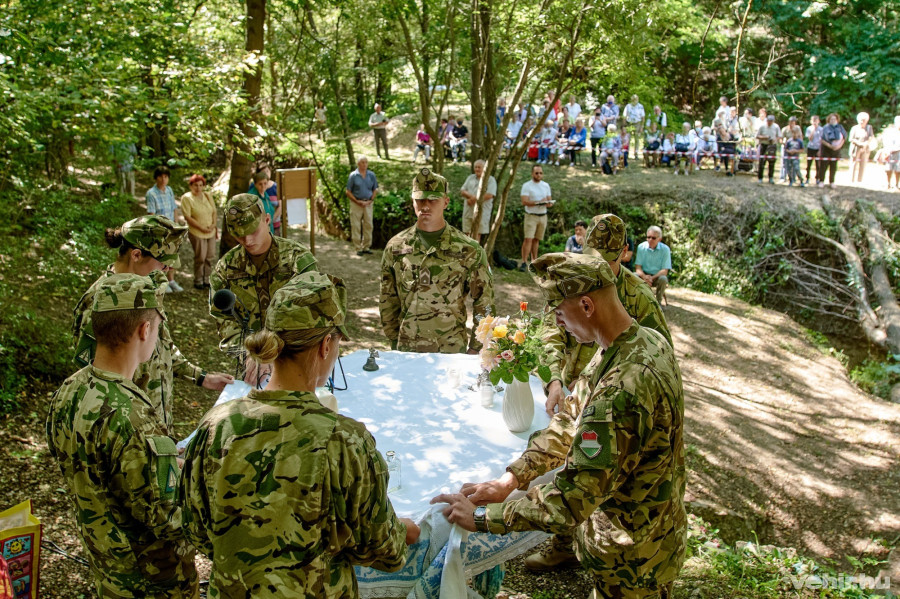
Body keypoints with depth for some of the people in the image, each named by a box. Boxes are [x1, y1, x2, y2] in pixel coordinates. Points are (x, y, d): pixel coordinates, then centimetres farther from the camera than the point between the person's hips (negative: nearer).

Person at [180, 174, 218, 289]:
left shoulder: (208, 196, 9)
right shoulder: (187, 198, -8)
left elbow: (214, 212, 14)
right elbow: (187, 217, -13)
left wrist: (214, 224, -4)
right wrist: (202, 228, -17)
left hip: (211, 232, 5)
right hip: (197, 233, -5)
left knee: (209, 257, 8)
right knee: (200, 258, -2)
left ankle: (206, 280, 20)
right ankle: (198, 281, 12)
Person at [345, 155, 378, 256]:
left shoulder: (371, 175, 5)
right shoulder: (353, 175, -3)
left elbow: (375, 190, 11)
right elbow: (348, 192, -2)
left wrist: (370, 200, -4)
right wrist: (357, 201, -10)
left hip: (368, 203, 3)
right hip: (356, 203, -3)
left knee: (368, 225, 5)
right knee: (356, 226, -2)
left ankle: (366, 247, 15)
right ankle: (358, 248, 5)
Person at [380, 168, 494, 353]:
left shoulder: (469, 250, -5)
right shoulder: (395, 247, 1)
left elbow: (483, 304, -1)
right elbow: (388, 300, 8)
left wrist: (476, 348, -1)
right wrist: (394, 339, 7)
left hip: (452, 349, -1)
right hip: (407, 347, 2)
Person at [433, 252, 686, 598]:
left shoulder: (620, 391, -37)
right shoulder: (647, 339, -5)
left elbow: (570, 503, -34)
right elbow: (573, 419, 0)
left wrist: (482, 516, -22)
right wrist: (512, 478, -6)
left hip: (632, 560, -8)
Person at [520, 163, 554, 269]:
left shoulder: (546, 185, 12)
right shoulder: (526, 185, -4)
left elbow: (550, 201, 12)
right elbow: (524, 202, -14)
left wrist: (548, 203, -12)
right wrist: (538, 202, -24)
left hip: (543, 216, 5)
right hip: (531, 216, -5)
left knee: (536, 240, 9)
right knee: (528, 239, -12)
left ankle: (534, 260, 16)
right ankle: (524, 262, -12)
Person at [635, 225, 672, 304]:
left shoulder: (665, 249, -7)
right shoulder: (641, 247, -4)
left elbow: (664, 271, -11)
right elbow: (638, 267, -7)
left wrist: (652, 278, -28)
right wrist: (644, 277, -28)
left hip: (657, 276, -1)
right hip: (644, 274, 1)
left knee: (663, 279, -34)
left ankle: (658, 301, -12)